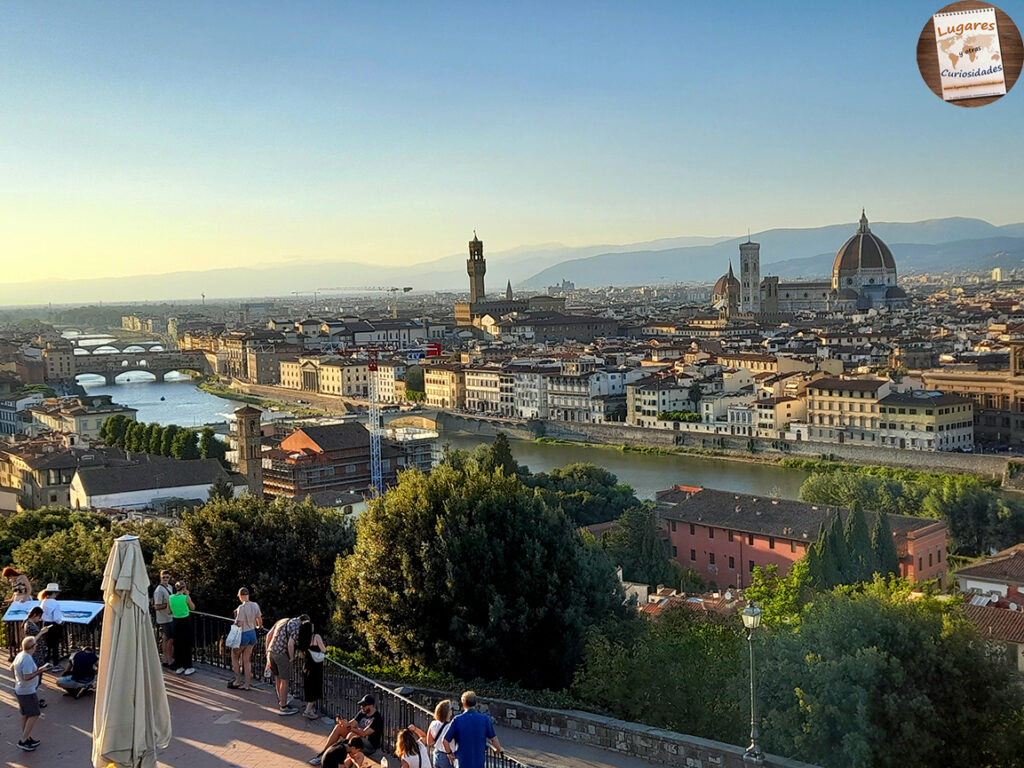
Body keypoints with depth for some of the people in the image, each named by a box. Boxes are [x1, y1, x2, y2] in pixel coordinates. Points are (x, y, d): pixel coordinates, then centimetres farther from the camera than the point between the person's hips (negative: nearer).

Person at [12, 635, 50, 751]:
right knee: (34, 715, -2)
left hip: (19, 690, 10)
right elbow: (27, 677, -29)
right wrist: (39, 671, -19)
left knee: (26, 715, 18)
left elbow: (12, 668, 16)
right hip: (27, 692, -10)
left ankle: (28, 738, 28)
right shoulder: (27, 659, -27)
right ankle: (23, 741, -2)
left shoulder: (19, 655, 1)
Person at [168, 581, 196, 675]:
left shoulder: (170, 598, -5)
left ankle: (178, 667, 18)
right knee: (187, 644, 7)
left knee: (177, 645, 13)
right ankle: (188, 667, 10)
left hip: (176, 622, 3)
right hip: (186, 622, -3)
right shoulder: (186, 598, -15)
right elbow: (193, 608, 1)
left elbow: (170, 612, 4)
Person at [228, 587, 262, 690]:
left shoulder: (241, 608, -20)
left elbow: (239, 624, -21)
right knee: (247, 660, 12)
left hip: (243, 634, -6)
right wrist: (258, 627, 30)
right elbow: (260, 621, 10)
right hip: (252, 634, 6)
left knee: (234, 656, 15)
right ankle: (247, 684, 12)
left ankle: (238, 680, 17)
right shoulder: (255, 606, 1)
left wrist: (236, 615, -4)